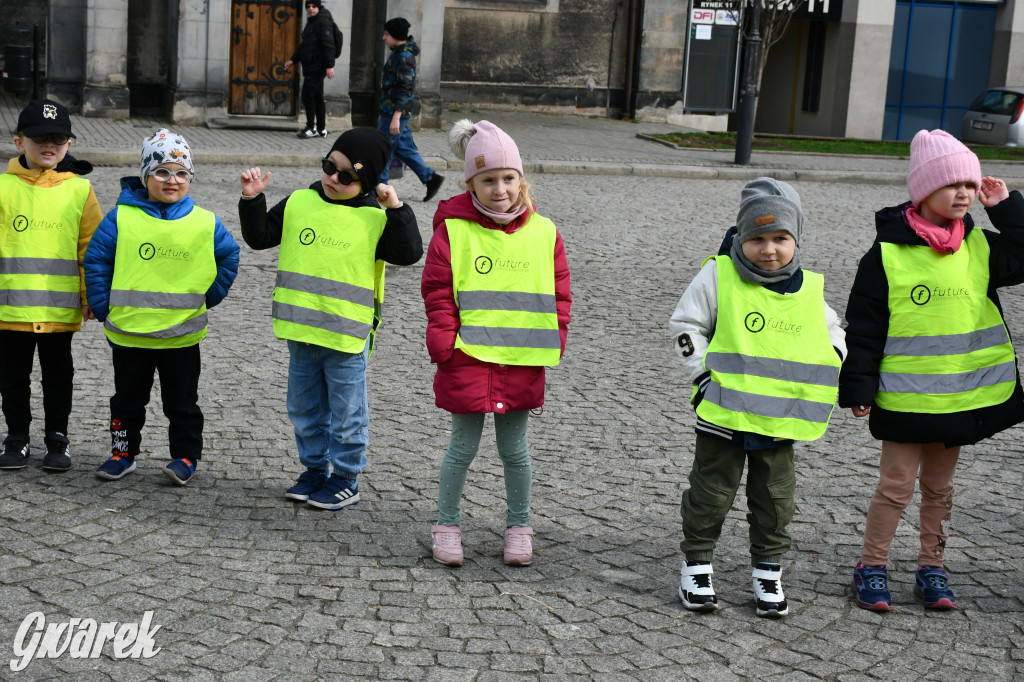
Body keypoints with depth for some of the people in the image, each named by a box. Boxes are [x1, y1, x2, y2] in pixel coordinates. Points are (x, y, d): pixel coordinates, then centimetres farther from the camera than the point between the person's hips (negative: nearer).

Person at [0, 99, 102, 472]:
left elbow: (91, 247, 2)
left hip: (60, 307, 0)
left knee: (57, 374, 11)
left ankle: (57, 437, 25)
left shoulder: (79, 190, -1)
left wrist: (91, 295, 0)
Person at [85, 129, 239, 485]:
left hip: (182, 334, 0)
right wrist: (103, 309, -3)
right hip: (128, 333, 0)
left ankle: (186, 456, 23)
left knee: (182, 403, 10)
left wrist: (207, 298, 4)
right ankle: (123, 453, 29)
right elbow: (95, 262, 0)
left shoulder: (206, 224, -3)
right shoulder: (121, 218, -6)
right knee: (128, 400, 15)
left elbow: (228, 259, 10)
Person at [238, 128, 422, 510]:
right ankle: (315, 469, 32)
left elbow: (409, 253, -14)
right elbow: (259, 237, 10)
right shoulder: (299, 203, 4)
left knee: (346, 412, 6)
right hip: (300, 330, 5)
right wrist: (252, 200, -2)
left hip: (347, 335, -4)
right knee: (304, 407, 16)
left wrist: (396, 209, -18)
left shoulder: (374, 219, -6)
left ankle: (345, 479, 20)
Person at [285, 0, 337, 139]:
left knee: (307, 95, -11)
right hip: (311, 67, 10)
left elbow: (329, 45, -19)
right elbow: (304, 46, 29)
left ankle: (311, 128, -7)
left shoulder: (323, 22, -11)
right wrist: (292, 60, 24)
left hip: (317, 68, -10)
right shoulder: (311, 23, 21)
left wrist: (330, 66, -25)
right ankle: (321, 129, 15)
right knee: (317, 97, 11)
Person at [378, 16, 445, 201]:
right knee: (404, 148, 13)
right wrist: (384, 113, 25)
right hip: (390, 111, 10)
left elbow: (405, 88, -23)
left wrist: (395, 117, -27)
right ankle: (430, 178, 15)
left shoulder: (404, 56, -17)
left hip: (395, 112, -10)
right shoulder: (398, 53, 14)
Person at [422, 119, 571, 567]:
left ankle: (518, 526, 28)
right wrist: (446, 341, -10)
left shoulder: (543, 233, 3)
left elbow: (559, 294, 9)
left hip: (522, 361, 2)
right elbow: (437, 291, -3)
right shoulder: (453, 229, -4)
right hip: (468, 358, -2)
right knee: (464, 445, 6)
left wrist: (553, 342, 1)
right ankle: (447, 524, 23)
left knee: (514, 447, 12)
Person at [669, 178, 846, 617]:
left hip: (781, 418, 3)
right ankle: (697, 565, 21)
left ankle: (767, 572, 26)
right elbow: (685, 326, -2)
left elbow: (831, 334, 20)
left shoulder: (809, 290, 3)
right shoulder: (719, 276, -7)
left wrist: (831, 376, 8)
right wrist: (704, 375, -9)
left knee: (774, 499, 12)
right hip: (724, 413, -3)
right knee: (711, 494, 6)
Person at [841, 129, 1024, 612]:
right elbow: (863, 326, -8)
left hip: (964, 391, 4)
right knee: (897, 484, 1)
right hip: (904, 395, -4)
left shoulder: (979, 246, 4)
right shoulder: (887, 252, -10)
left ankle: (931, 570, 27)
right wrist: (859, 387, -9)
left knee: (939, 485, 15)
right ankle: (871, 568, 16)